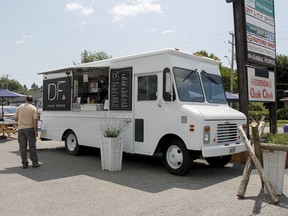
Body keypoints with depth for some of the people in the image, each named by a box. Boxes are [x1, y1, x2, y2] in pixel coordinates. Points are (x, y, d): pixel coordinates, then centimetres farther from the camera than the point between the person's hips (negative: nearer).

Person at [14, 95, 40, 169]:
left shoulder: (19, 107, 6)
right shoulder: (33, 108, -4)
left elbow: (15, 118, 8)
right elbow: (35, 119, -13)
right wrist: (36, 130, -9)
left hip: (20, 129, 3)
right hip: (30, 128, -3)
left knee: (23, 147, 7)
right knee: (32, 146, 4)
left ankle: (24, 163, 9)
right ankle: (34, 162, 7)